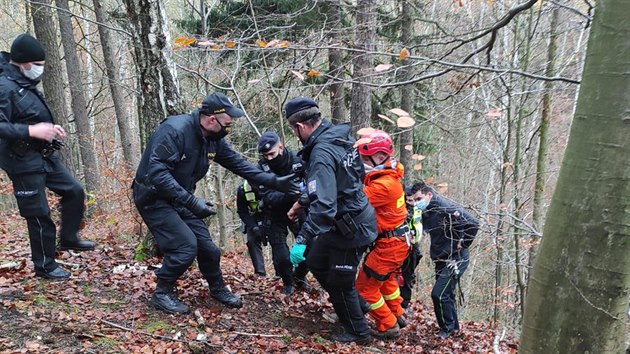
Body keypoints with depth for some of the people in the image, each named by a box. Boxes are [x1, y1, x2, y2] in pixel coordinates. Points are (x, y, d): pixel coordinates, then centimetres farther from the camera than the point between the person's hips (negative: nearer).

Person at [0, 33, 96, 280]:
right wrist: (32, 131, -29)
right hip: (24, 162, -9)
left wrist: (49, 128, 5)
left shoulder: (24, 83, 8)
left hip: (45, 156, 9)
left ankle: (68, 239, 34)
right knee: (39, 214, 2)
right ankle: (45, 266, 20)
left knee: (74, 192, 16)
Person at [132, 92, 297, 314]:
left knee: (206, 245, 6)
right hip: (153, 198, -7)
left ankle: (218, 289, 31)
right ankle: (162, 294, 4)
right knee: (185, 245, -18)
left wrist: (273, 181, -4)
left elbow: (239, 164, 4)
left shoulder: (213, 140, -3)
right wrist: (192, 202, -36)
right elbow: (157, 172, -33)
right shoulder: (174, 130, -27)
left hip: (179, 199, 7)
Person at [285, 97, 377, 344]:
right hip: (344, 222, 9)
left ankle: (358, 332, 30)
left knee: (339, 283, 9)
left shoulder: (322, 153, -28)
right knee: (315, 262, 21)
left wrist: (302, 240, -35)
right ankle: (354, 306, 36)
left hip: (351, 228, -9)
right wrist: (303, 201, 20)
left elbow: (323, 204, -36)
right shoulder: (337, 137, 0)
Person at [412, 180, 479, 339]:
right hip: (441, 260, 9)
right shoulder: (425, 214, 3)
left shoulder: (447, 208, -23)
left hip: (456, 259, -9)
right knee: (446, 294, 17)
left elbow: (473, 224, -28)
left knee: (438, 294, -13)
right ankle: (453, 327, 33)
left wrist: (463, 244, -18)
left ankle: (448, 329, 6)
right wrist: (434, 249, 10)